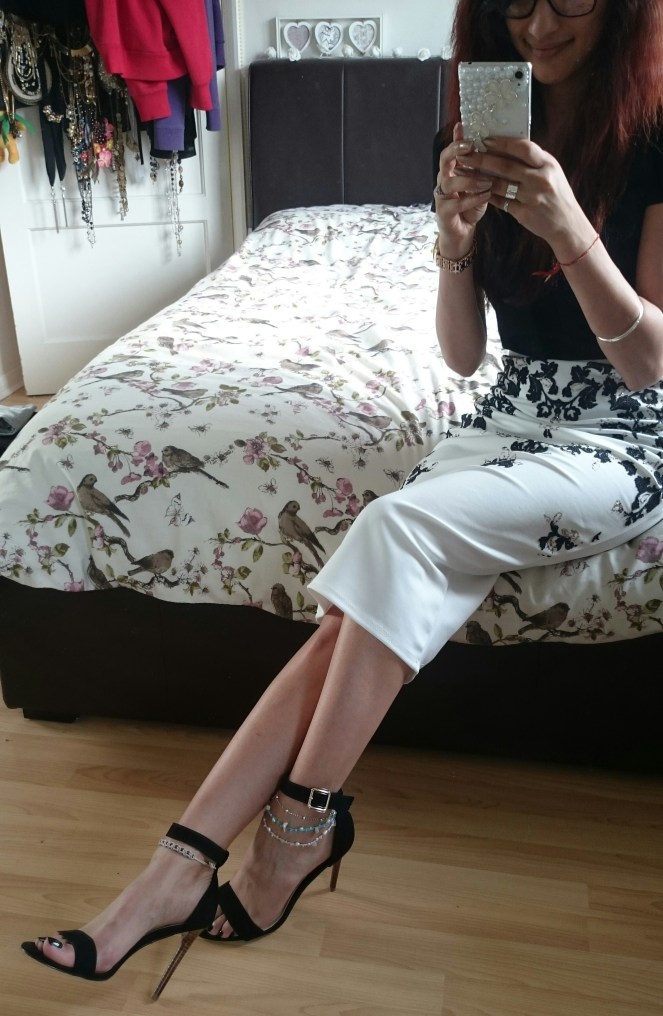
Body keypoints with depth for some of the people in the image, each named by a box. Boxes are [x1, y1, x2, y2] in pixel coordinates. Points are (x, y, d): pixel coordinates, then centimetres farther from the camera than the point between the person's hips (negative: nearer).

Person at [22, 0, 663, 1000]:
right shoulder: (479, 139, 7)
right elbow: (461, 355, 3)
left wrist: (569, 228, -27)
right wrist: (455, 239, -16)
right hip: (508, 414, 4)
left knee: (400, 526, -31)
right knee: (371, 603, -23)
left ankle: (300, 823, -16)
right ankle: (184, 862, -23)